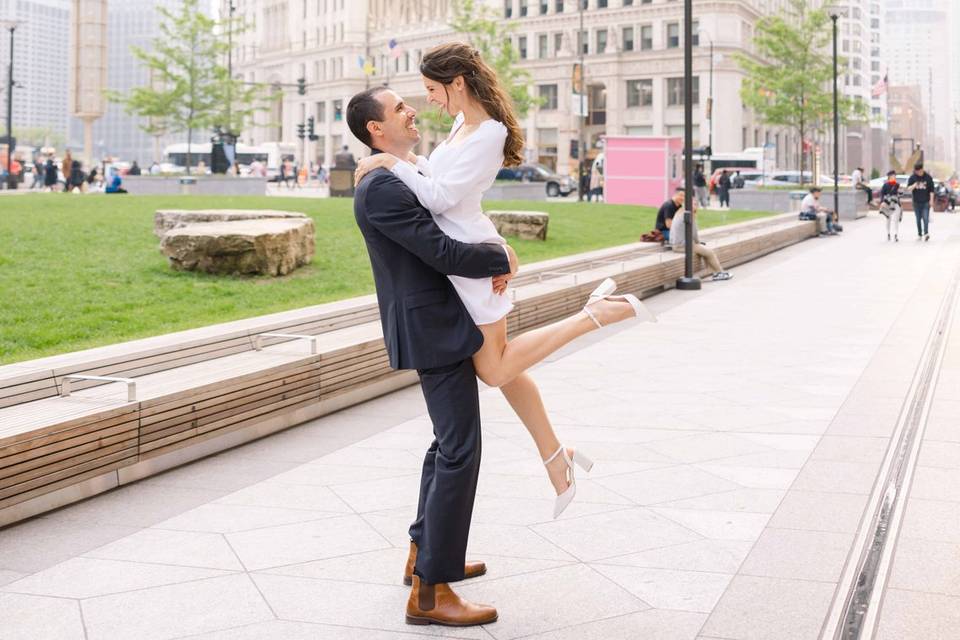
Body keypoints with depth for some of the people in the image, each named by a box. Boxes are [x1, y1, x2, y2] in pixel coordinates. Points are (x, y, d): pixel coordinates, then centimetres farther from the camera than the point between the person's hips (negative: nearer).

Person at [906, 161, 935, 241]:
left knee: (925, 218, -12)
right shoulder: (912, 178, 0)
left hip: (926, 202, -2)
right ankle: (919, 234, 18)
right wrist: (913, 186, -22)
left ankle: (926, 233, -18)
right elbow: (908, 189, -3)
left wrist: (931, 200, -5)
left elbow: (931, 190, 0)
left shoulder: (928, 177, -3)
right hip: (916, 202, 2)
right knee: (918, 219, 9)